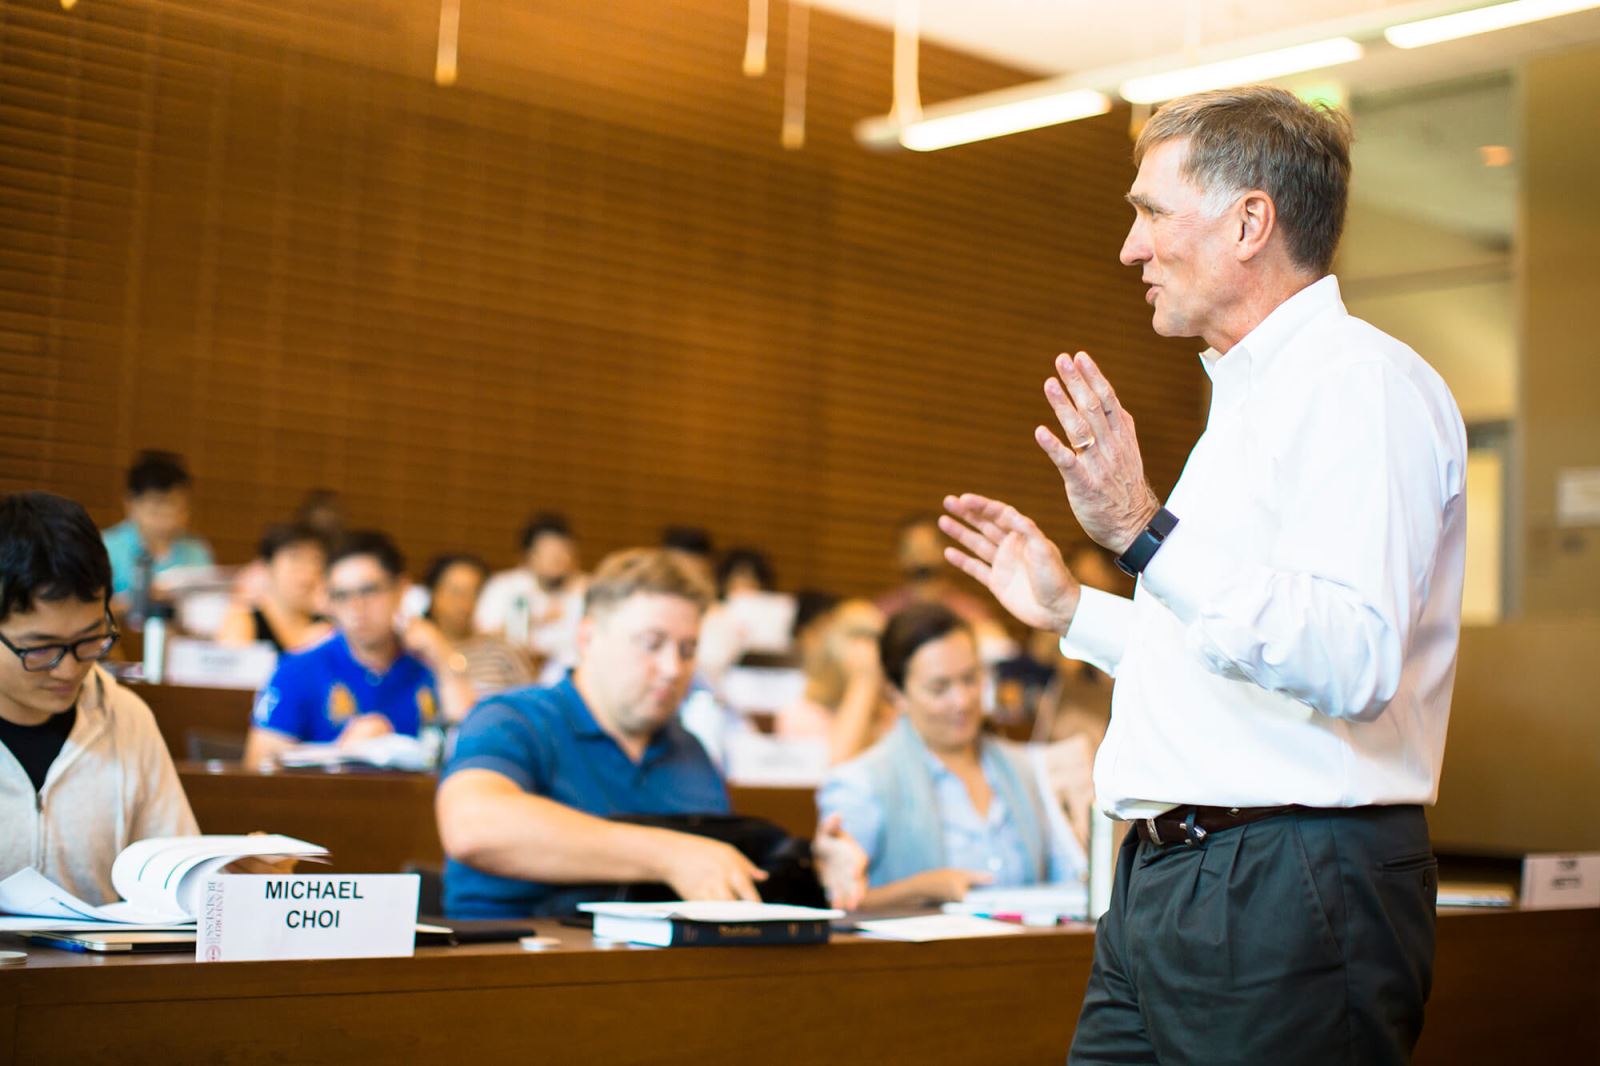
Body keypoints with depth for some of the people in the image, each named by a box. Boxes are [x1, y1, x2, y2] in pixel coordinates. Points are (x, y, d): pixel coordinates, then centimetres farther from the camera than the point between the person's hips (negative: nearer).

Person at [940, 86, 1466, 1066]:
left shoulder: (1362, 382, -11)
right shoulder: (1251, 397, 21)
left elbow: (1353, 662, -25)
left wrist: (1146, 533, -30)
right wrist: (1070, 609, 26)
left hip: (1288, 899, -9)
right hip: (1165, 880, 9)